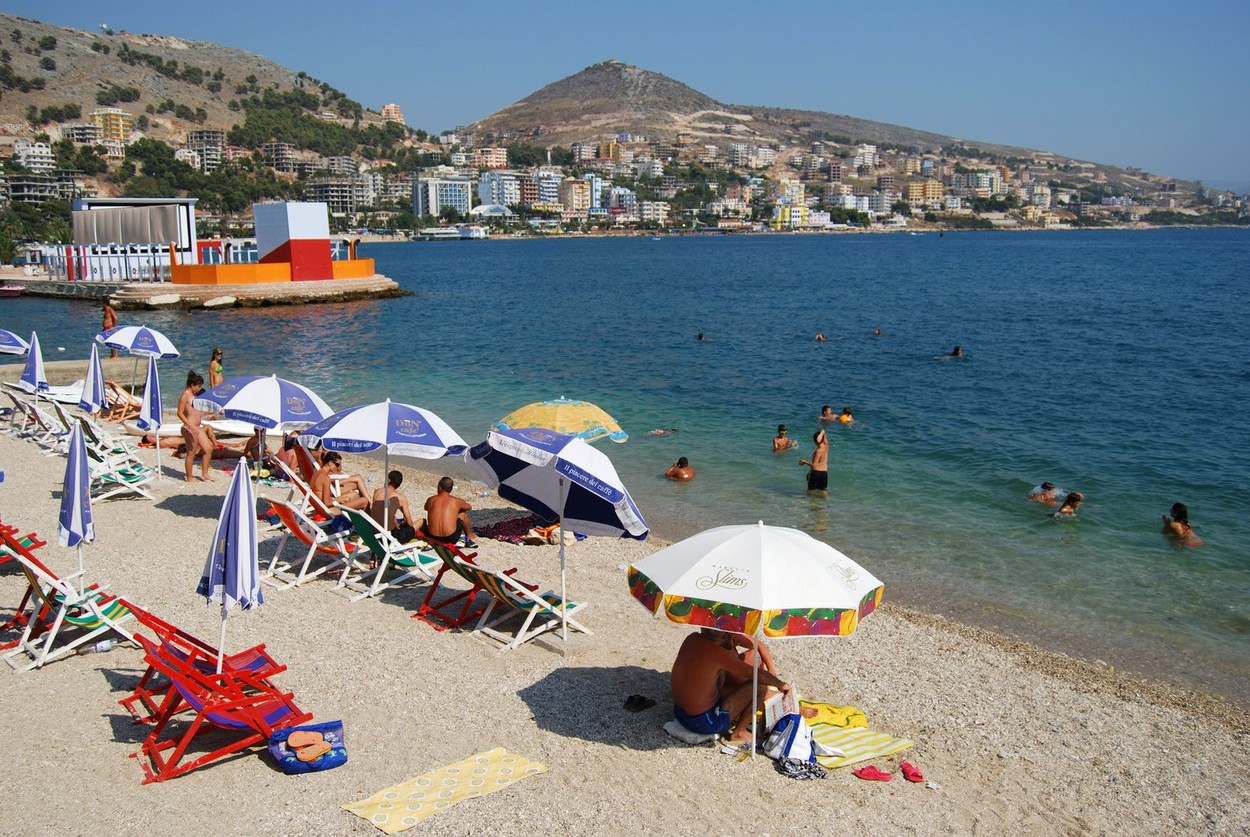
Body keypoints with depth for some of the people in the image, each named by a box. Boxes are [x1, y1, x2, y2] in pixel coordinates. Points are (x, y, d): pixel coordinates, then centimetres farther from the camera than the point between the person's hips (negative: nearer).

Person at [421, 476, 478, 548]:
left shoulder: (431, 500, 5)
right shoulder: (457, 501, 1)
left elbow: (426, 508, 30)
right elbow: (469, 507, 24)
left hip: (433, 538, 1)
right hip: (451, 539, -1)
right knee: (463, 513, 25)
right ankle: (469, 539, 34)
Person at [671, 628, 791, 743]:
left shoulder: (692, 638, -3)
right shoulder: (717, 653, -25)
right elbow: (759, 675, -16)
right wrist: (781, 684, 1)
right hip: (703, 723, -8)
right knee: (760, 686, -6)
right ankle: (739, 732, 9)